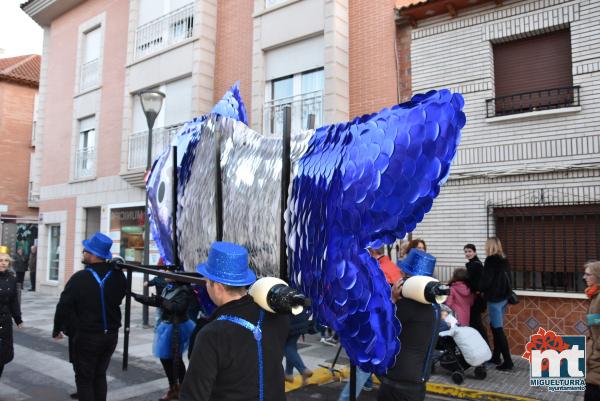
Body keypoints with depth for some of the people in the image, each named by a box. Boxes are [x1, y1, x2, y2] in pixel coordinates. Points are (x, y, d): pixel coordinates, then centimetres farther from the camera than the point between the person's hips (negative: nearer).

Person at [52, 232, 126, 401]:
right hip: (111, 335, 5)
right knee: (100, 376, 20)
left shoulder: (79, 278, -18)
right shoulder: (118, 276, -6)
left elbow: (64, 306, -10)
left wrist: (57, 329, 4)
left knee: (84, 379, 9)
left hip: (86, 336, -5)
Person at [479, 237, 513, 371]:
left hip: (494, 298, -8)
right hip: (503, 296, 8)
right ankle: (496, 356, 24)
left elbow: (486, 279, -17)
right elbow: (506, 278, 16)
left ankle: (508, 361, -4)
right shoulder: (504, 260, 10)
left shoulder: (491, 260, -14)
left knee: (498, 329, -5)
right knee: (495, 326, 17)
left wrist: (480, 289, 1)